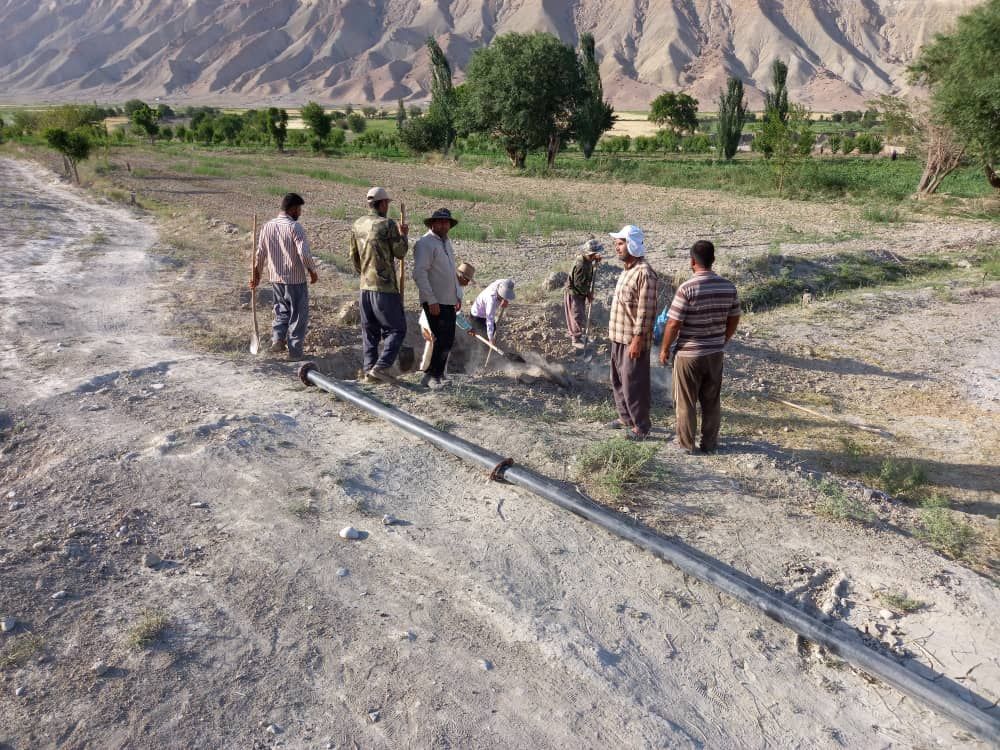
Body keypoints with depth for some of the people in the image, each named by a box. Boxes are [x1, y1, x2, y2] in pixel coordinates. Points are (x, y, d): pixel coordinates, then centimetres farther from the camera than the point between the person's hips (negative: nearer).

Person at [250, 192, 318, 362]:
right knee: (298, 315, 7)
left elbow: (260, 254, 8)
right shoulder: (295, 227, -15)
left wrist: (256, 274, 18)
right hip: (296, 279, -5)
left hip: (276, 278, 6)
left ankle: (277, 338, 10)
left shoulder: (267, 226, 3)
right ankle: (294, 351, 11)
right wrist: (312, 271, -6)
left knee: (281, 310, 25)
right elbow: (304, 254, -21)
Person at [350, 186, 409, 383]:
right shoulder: (388, 224, -12)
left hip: (365, 286, 7)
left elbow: (353, 256, 16)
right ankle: (381, 367, -10)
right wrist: (403, 235, 10)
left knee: (370, 330, 14)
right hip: (385, 286, -7)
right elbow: (400, 253, -5)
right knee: (396, 329, 0)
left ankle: (369, 367, 14)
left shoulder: (357, 225, 9)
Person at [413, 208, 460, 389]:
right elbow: (419, 274, -19)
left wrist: (456, 295, 22)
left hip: (448, 301, 9)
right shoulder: (425, 243, -12)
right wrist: (431, 300, -22)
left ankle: (436, 374, 23)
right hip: (435, 302, -9)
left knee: (448, 341, 12)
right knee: (442, 341, -10)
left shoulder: (447, 242, 17)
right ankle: (431, 377, 1)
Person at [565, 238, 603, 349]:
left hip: (581, 292, 9)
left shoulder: (588, 261, -2)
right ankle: (576, 340, 6)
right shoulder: (581, 265, -31)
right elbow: (579, 284, -28)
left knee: (581, 315, 20)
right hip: (574, 293, -9)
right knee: (577, 316, -3)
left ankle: (574, 334, 35)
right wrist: (588, 294, -15)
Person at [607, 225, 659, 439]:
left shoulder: (644, 273, -19)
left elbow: (646, 311, -22)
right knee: (618, 380, 19)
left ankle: (641, 425, 12)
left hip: (633, 339, -10)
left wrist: (637, 339, -23)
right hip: (618, 337, 10)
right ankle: (625, 417, 34)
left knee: (634, 384, -1)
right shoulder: (627, 270, 12)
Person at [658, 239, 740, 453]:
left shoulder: (686, 288, -19)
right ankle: (710, 443, 26)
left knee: (686, 402, 9)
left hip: (689, 354, -5)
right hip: (715, 353, 5)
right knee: (712, 401, 16)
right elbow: (734, 320, 7)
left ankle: (686, 444, 19)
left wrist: (664, 349, -2)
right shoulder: (728, 287, -2)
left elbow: (673, 324, -16)